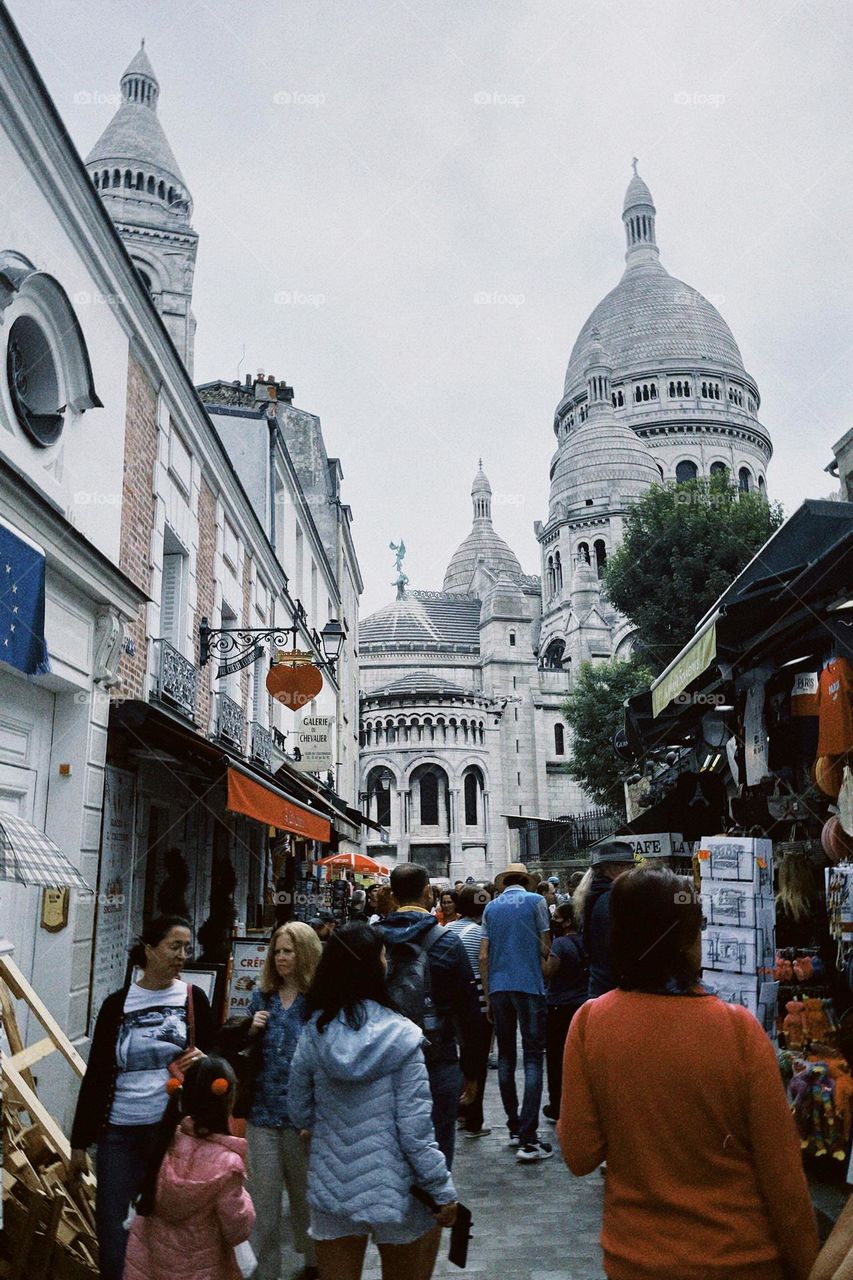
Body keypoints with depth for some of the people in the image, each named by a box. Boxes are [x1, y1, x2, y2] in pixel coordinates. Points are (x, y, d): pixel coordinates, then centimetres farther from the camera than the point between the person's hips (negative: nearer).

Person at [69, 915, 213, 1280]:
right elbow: (95, 1075, 5)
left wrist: (200, 1062, -13)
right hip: (120, 1131, 0)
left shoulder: (193, 998, 1)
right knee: (112, 1224, 4)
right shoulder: (117, 1004, 1)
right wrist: (80, 1141, 4)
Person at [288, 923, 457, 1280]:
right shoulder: (400, 1037, -18)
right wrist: (443, 1191, -6)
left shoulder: (313, 1034, -9)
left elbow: (300, 1113, 3)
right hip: (394, 1193, -2)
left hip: (331, 1191, 2)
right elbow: (415, 1128, -17)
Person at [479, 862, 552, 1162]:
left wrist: (488, 997, 14)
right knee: (533, 1058, -2)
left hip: (499, 987, 4)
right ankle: (528, 1138, -8)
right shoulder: (535, 901, 0)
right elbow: (545, 948, -1)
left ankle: (514, 1128, 21)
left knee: (505, 1057, 13)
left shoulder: (491, 907, 10)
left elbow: (483, 955, 8)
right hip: (529, 985, -4)